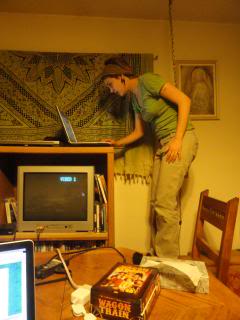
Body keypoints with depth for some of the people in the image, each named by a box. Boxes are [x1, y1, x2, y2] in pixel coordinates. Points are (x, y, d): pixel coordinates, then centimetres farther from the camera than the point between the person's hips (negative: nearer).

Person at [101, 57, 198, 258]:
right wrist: (117, 143, 12)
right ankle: (157, 255, 15)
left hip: (181, 139, -8)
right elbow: (138, 132, 24)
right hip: (162, 144, 8)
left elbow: (184, 100, -14)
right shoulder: (134, 98, 18)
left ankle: (169, 261, 2)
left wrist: (178, 139, -18)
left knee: (165, 203, -11)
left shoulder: (147, 80, -7)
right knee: (157, 203, 5)